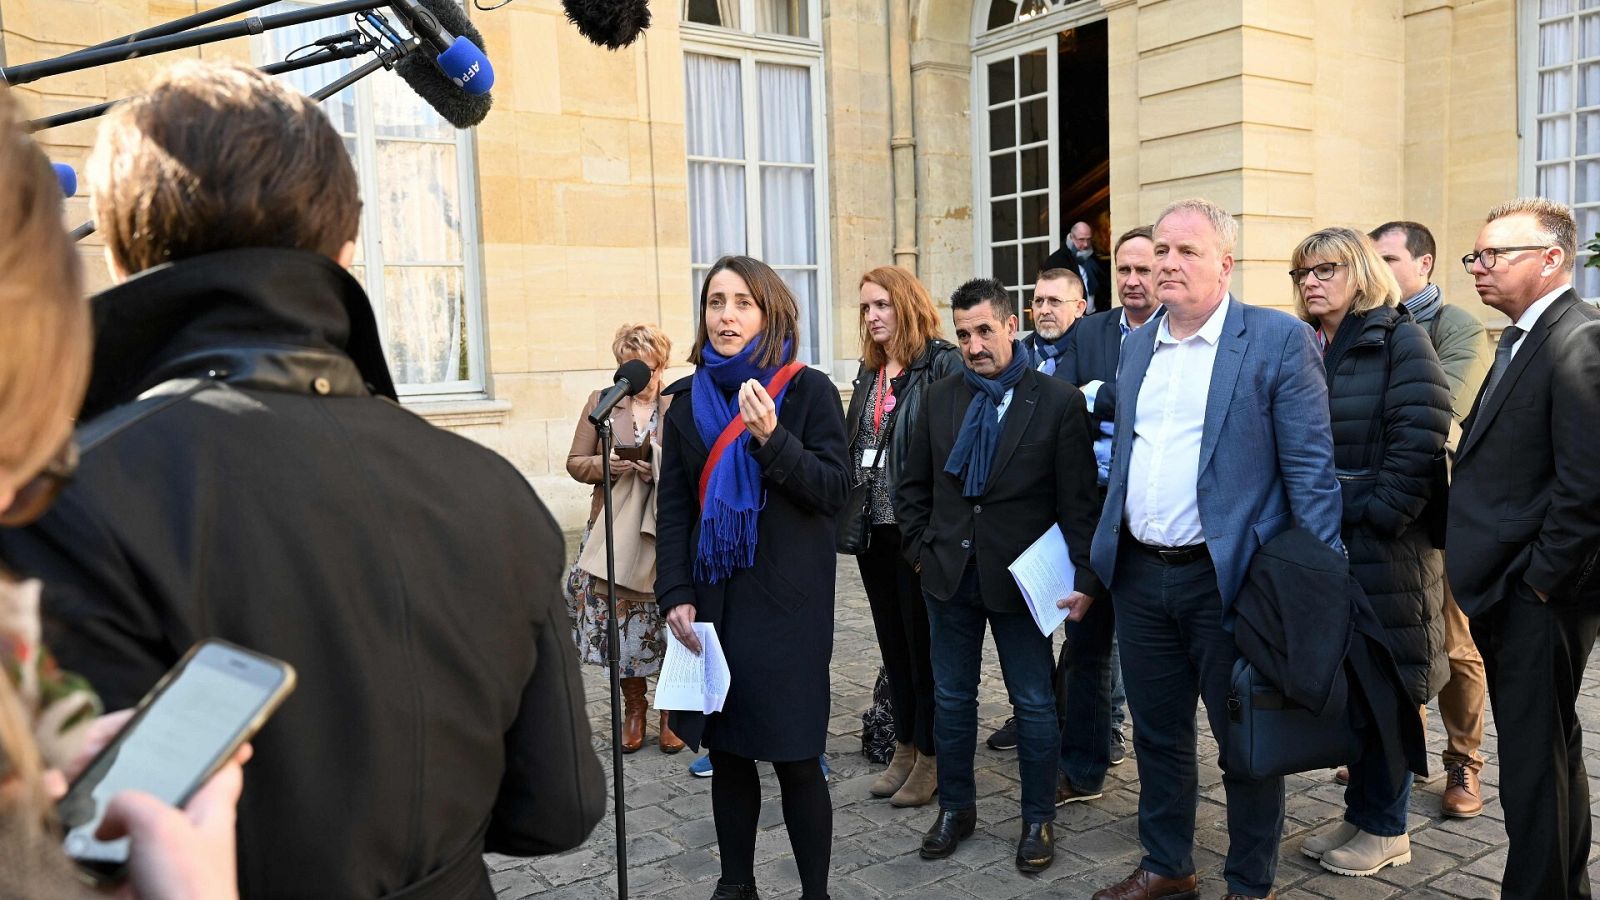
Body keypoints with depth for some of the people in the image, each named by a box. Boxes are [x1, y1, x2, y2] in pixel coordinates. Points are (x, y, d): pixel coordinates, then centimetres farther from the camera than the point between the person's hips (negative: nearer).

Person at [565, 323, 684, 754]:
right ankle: (633, 710, 22)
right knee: (620, 623, 4)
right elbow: (575, 462, 9)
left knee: (669, 622, 1)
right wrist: (606, 466, -10)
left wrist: (663, 468, -14)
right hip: (615, 532, 2)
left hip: (667, 532, -1)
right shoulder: (601, 402, 8)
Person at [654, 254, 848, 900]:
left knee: (795, 759, 0)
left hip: (786, 604, -4)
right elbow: (672, 507, 7)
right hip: (710, 603, 4)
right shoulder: (688, 398, 8)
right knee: (726, 752, 11)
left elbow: (834, 491, -8)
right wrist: (675, 596, -3)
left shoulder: (809, 391, -2)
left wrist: (772, 437, -22)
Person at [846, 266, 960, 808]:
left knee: (924, 640, 4)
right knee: (893, 640, 15)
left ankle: (931, 757, 18)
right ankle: (904, 748, 28)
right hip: (874, 527, 8)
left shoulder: (942, 364, -11)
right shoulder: (870, 371, 13)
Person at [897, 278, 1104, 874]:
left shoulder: (1059, 401, -7)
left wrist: (1086, 579, -12)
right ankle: (956, 807, 31)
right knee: (952, 697, 13)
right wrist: (920, 549, 4)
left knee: (1033, 703, 7)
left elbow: (1079, 501, -8)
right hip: (950, 574, 4)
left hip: (1019, 578, -3)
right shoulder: (941, 399, 5)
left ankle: (1038, 819, 24)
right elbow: (915, 484, 12)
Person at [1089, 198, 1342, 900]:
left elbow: (1310, 469, -10)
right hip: (1139, 574, 6)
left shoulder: (1279, 340, -7)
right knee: (1157, 732, 18)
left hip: (1229, 579, -5)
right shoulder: (1138, 345, 11)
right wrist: (1100, 552, 13)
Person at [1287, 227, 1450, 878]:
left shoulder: (1399, 341, -7)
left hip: (1383, 548, -6)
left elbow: (1419, 440, -15)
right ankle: (1361, 812, 27)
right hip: (1319, 543, 6)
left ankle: (1386, 830, 18)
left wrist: (1375, 520, -18)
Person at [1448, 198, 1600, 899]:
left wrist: (1540, 579, -16)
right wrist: (1486, 576, 10)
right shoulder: (1522, 340, 15)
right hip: (1505, 592, 10)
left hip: (1540, 598, -10)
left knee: (1535, 767, 1)